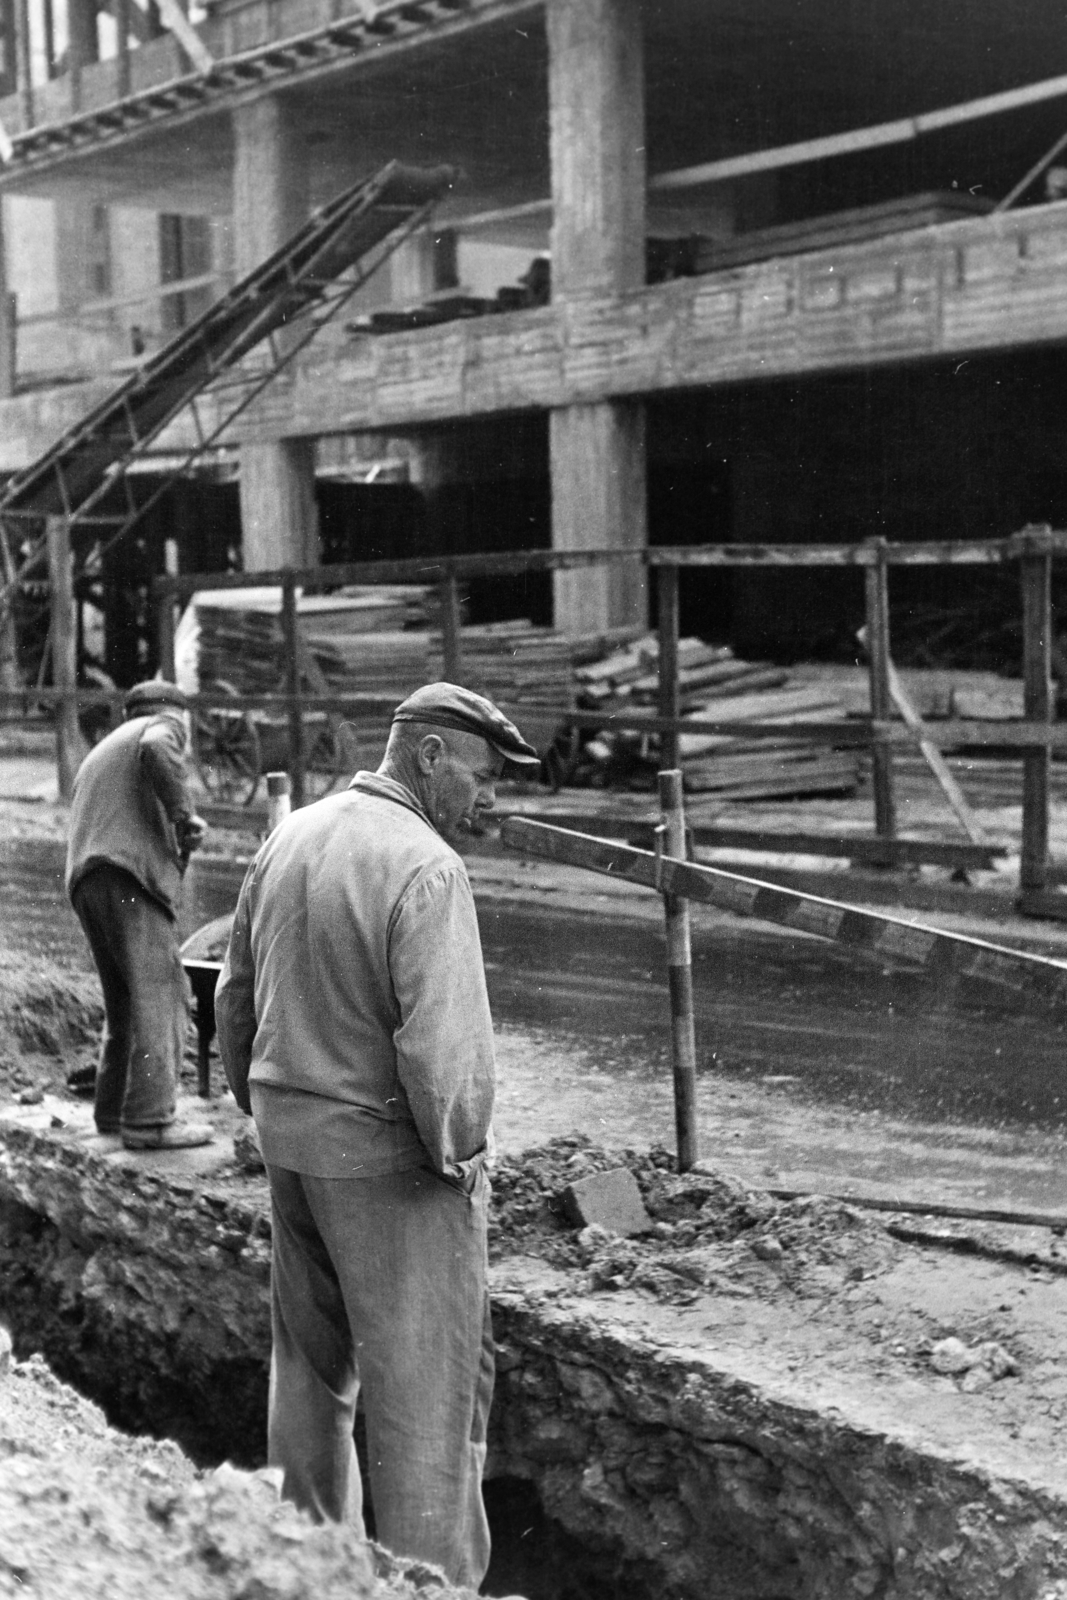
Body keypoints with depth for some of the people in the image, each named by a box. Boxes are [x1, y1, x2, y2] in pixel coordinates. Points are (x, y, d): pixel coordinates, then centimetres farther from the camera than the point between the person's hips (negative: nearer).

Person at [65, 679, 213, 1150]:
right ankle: (150, 1119, -18)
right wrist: (184, 813, -10)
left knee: (124, 997, 17)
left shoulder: (99, 753, 35)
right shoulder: (163, 726, 10)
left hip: (84, 880, 9)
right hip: (132, 870, -8)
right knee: (159, 992, -11)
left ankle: (113, 1106, 19)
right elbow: (157, 749, -15)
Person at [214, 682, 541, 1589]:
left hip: (291, 1138, 8)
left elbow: (236, 995, 13)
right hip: (389, 1152, -8)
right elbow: (442, 1038, -25)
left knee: (312, 1361, 21)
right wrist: (459, 1152, -11)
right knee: (428, 1379, 3)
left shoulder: (289, 841, 6)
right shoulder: (425, 868, -20)